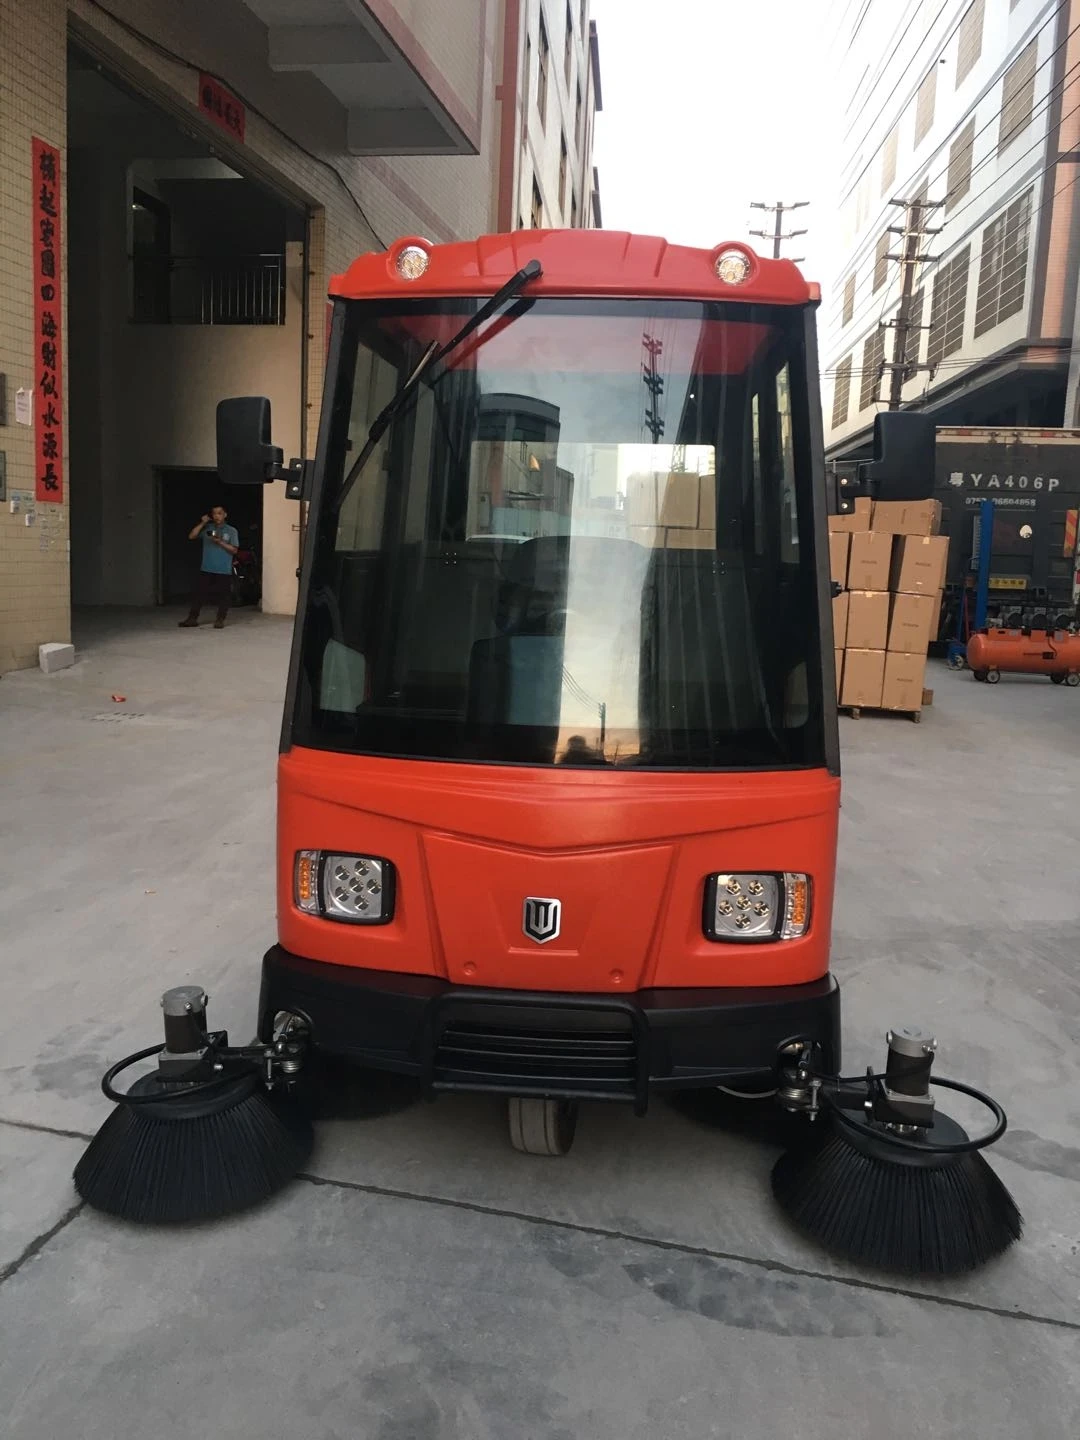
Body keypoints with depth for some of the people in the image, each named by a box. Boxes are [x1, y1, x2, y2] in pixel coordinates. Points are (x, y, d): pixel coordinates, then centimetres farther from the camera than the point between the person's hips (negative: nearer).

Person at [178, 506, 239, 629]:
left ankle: (220, 620, 8)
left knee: (223, 595, -1)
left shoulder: (231, 531, 2)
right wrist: (202, 523, -3)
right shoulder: (207, 528, 9)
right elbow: (191, 536, 1)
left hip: (224, 571, -2)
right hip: (206, 569, 2)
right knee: (199, 593, 3)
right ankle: (193, 618, 9)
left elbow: (234, 550, -3)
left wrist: (220, 542, -15)